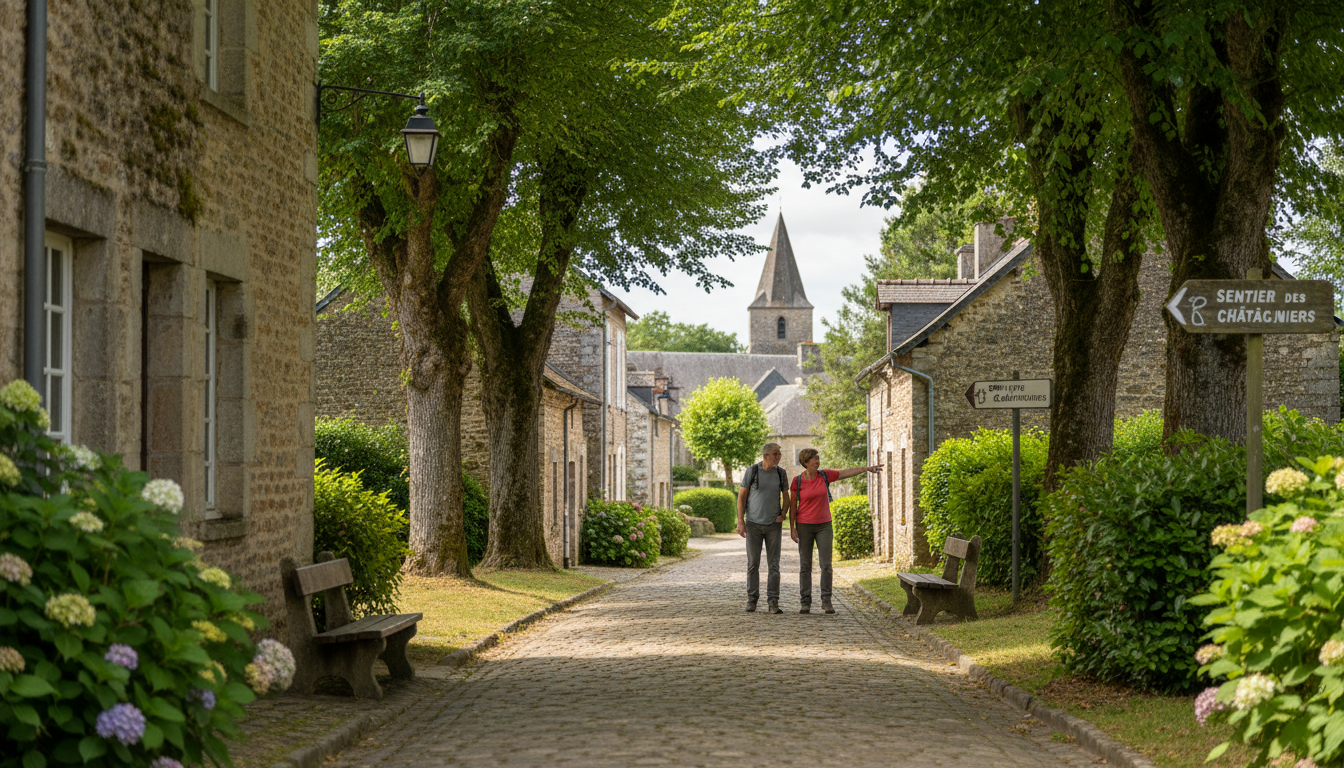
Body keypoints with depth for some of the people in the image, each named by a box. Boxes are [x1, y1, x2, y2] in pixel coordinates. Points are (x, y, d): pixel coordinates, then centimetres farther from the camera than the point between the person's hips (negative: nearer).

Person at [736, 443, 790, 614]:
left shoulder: (781, 473, 1)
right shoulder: (751, 471, -7)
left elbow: (786, 497, 12)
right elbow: (741, 496, -4)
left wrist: (782, 515, -6)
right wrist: (740, 522, -10)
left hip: (773, 525, 2)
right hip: (753, 524, -1)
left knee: (773, 564, -4)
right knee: (753, 563, 2)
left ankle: (773, 603, -3)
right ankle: (752, 600, 14)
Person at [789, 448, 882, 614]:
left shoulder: (824, 475, -1)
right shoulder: (797, 481, -8)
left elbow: (847, 472, 1)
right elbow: (792, 504, -4)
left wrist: (867, 468, -7)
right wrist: (792, 528, -8)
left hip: (823, 525, 2)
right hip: (804, 526, -2)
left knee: (826, 564, -5)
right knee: (805, 565, 0)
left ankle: (826, 601, 3)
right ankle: (805, 603, 6)